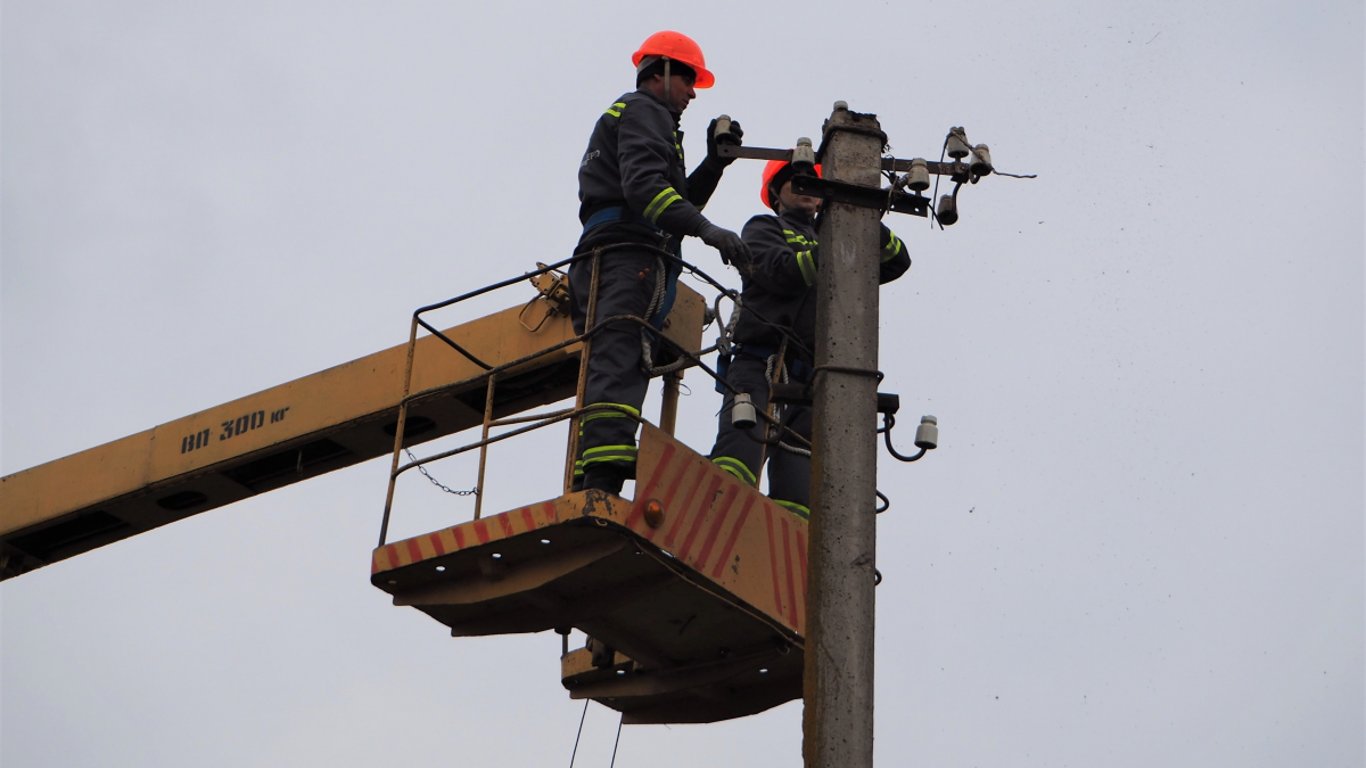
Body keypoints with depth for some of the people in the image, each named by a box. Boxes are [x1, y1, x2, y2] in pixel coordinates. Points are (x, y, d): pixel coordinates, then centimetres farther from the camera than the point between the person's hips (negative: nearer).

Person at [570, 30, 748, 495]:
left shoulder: (633, 118, 36)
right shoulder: (643, 111, 4)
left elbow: (677, 201, 33)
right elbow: (644, 186, -15)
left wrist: (715, 163, 24)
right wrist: (706, 229, -23)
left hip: (606, 262, 10)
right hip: (629, 254, -10)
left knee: (613, 371, 1)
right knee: (618, 369, -23)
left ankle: (586, 488, -7)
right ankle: (602, 482, -36)